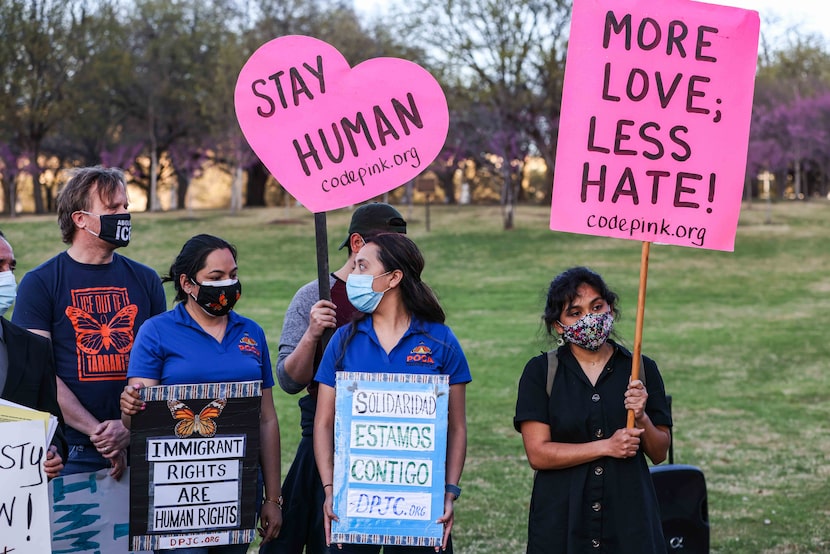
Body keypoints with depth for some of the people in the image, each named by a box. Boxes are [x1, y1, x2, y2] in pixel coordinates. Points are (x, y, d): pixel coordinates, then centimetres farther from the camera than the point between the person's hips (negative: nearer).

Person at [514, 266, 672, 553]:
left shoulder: (642, 370, 3)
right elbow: (538, 454, -10)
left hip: (629, 517, 1)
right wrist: (606, 447, -16)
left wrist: (642, 419, -14)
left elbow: (659, 453, 5)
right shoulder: (540, 372, -2)